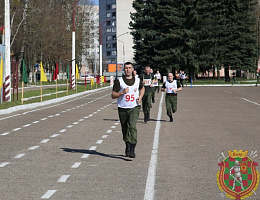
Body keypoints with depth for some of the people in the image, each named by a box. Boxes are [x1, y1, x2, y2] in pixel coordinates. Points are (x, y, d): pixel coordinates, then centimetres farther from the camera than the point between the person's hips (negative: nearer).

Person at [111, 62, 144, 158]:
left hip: (134, 108, -1)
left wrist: (140, 97, 9)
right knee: (125, 129, 10)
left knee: (132, 126, -20)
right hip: (122, 108, 1)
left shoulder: (137, 80, 6)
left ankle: (132, 150, -24)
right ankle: (127, 147, 33)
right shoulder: (119, 81, -2)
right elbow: (113, 95, -3)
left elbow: (142, 88, 28)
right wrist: (122, 92, -20)